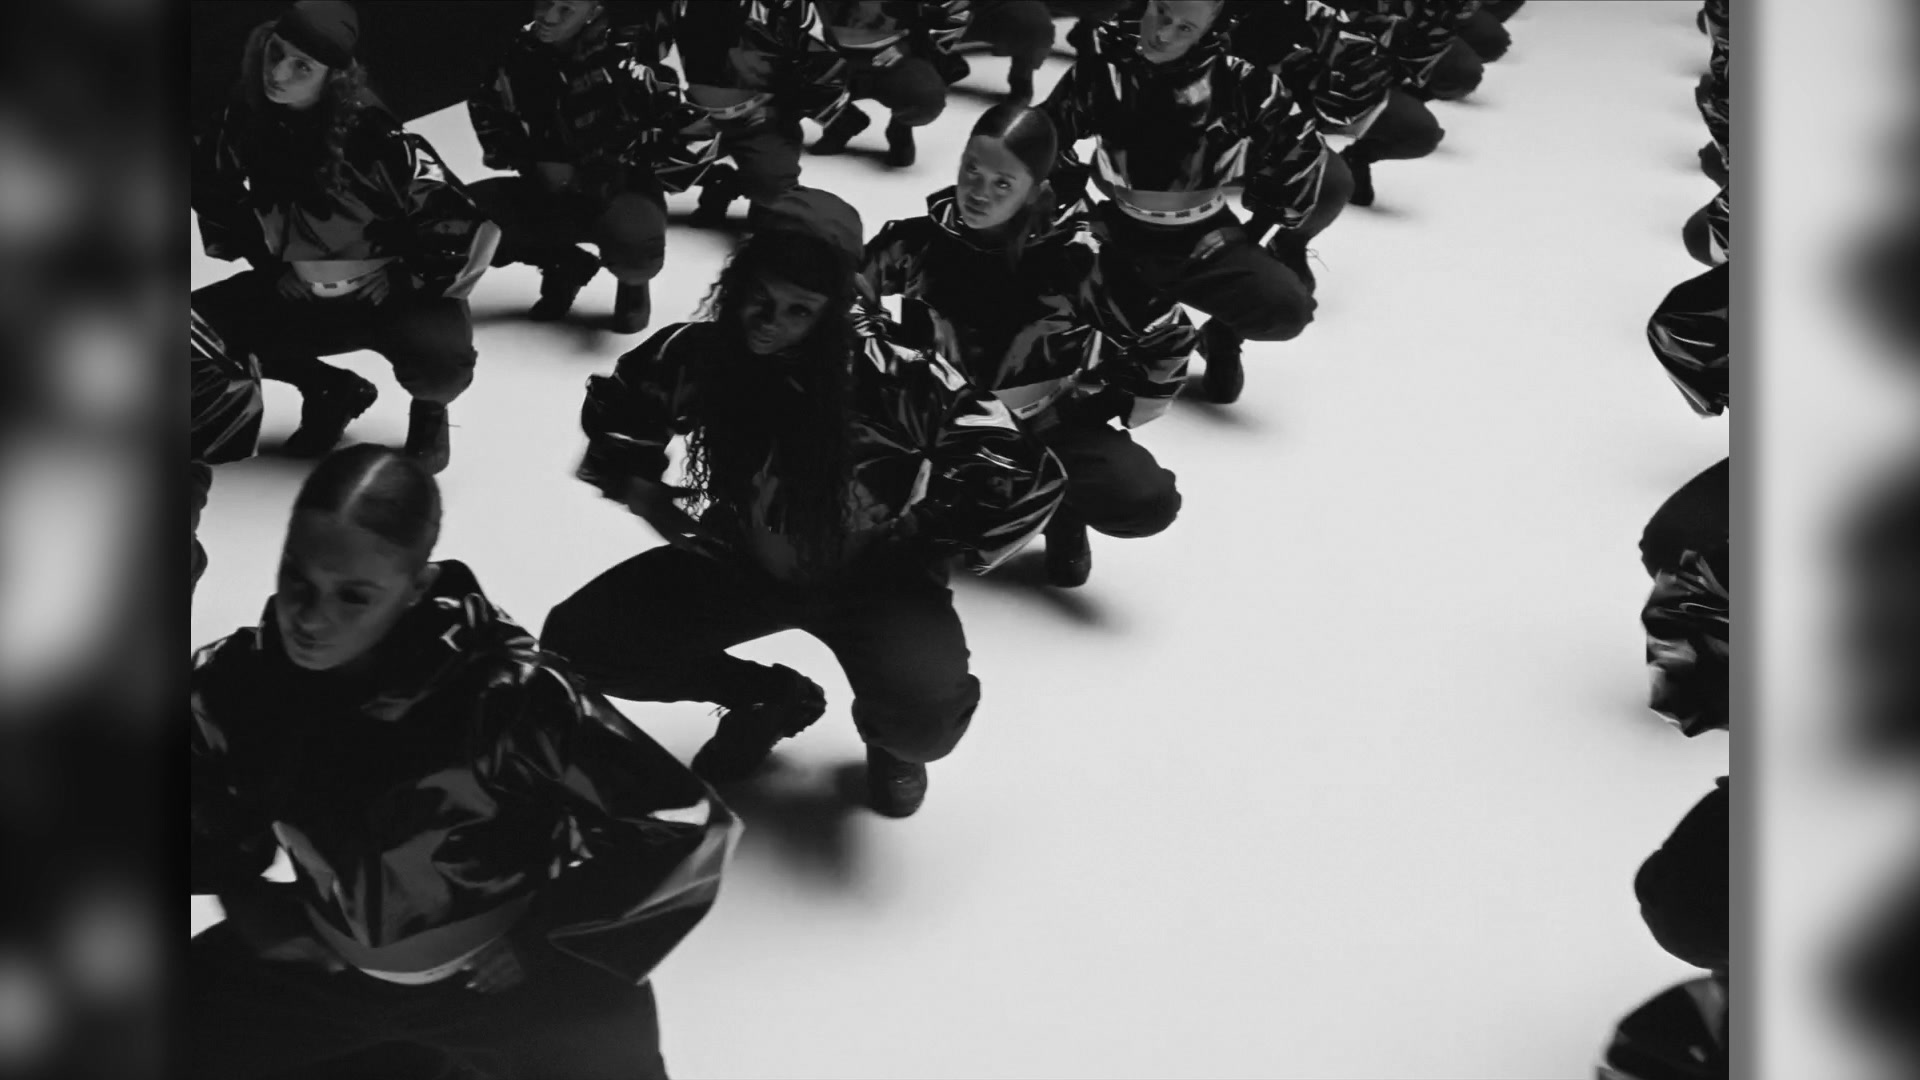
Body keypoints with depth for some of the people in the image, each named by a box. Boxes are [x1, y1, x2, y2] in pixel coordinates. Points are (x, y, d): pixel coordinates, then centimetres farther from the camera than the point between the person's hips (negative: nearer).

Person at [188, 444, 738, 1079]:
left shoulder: (503, 689, -30)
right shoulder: (233, 679, -16)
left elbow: (689, 827, -23)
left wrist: (545, 938, -14)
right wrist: (240, 895, -2)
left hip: (500, 973, -3)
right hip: (326, 965, 3)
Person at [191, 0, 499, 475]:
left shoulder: (375, 141, -30)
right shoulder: (247, 115, -13)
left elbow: (466, 229, -29)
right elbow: (209, 181, 10)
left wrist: (407, 290, -19)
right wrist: (251, 248, 4)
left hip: (392, 293, -6)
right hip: (300, 295, 6)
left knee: (439, 361, -35)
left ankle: (428, 411, 7)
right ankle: (331, 392, 16)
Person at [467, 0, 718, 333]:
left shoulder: (625, 58, -21)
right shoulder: (519, 55, -7)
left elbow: (696, 135, -21)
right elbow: (487, 111, 13)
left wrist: (602, 175, -17)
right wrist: (532, 163, -5)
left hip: (622, 190, -5)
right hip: (548, 192, 5)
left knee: (635, 252, -38)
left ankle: (633, 281, 5)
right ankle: (564, 266, 10)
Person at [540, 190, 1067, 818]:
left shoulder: (893, 376, -28)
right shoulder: (696, 353, -15)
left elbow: (1029, 479, -24)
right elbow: (611, 409, 9)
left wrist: (924, 551, -16)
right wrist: (645, 495, -3)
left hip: (869, 575, -4)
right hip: (740, 563, 4)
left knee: (925, 719, -33)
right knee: (574, 643, -10)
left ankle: (884, 729, 11)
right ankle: (770, 699, 12)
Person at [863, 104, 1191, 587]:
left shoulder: (1076, 255, -19)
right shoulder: (919, 240, -14)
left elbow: (1167, 334, -8)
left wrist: (1113, 409, -3)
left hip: (1048, 424, -1)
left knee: (1146, 500, -27)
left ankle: (1062, 510, 10)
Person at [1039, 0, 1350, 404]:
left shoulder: (1239, 80, -18)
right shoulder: (1105, 58, -13)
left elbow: (1300, 146, -5)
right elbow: (1047, 135, 2)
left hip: (1202, 242, -1)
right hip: (1119, 230, 1)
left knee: (1287, 308, -24)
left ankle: (1223, 335, 15)